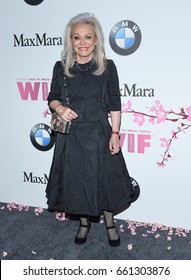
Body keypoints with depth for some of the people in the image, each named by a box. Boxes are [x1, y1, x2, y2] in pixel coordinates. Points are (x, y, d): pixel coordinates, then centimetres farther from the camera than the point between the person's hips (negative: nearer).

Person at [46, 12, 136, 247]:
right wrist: (59, 108, -16)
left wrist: (115, 133, -7)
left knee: (105, 179, 10)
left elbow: (114, 104, -3)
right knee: (76, 180, 12)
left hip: (99, 133, -1)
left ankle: (110, 222, 34)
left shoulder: (107, 67, -4)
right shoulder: (61, 67, -1)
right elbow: (52, 98, 7)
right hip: (71, 135, 2)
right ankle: (84, 222, 35)